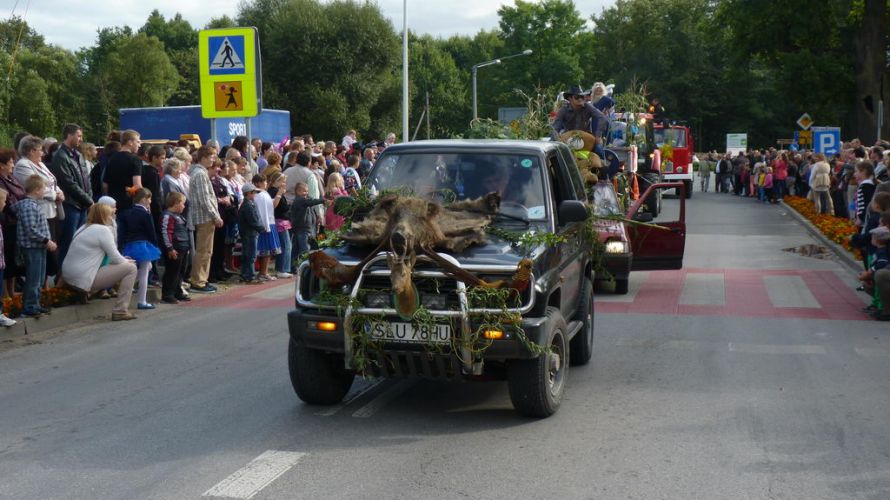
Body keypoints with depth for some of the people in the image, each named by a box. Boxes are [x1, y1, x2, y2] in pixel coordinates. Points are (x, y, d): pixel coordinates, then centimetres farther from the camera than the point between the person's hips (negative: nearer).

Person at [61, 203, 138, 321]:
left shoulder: (84, 228, 17)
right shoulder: (103, 230, -10)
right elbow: (115, 258, -10)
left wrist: (123, 260, 16)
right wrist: (127, 261, 11)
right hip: (84, 281, -10)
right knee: (130, 268, -6)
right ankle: (120, 311, -8)